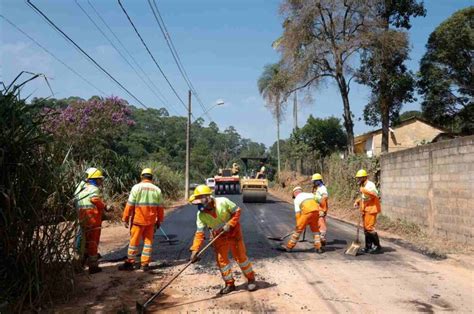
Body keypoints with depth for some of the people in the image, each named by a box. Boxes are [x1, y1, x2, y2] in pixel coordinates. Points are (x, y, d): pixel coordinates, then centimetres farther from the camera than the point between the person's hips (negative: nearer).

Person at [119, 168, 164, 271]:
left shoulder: (136, 187, -7)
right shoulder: (157, 190, 4)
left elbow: (130, 205, -9)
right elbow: (160, 207, 7)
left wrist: (125, 219, -2)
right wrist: (159, 220, 18)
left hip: (138, 220, -3)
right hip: (151, 221, 3)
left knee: (134, 241, 8)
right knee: (148, 241, 11)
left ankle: (130, 263, 16)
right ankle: (145, 264, 13)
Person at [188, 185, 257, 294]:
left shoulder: (223, 202, -25)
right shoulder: (201, 214, -16)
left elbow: (237, 211, -15)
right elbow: (199, 233, -16)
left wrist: (229, 224, -26)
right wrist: (195, 249, -25)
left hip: (233, 232, -3)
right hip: (219, 236, 3)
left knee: (240, 256, 1)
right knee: (221, 259, 1)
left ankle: (251, 279, 21)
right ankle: (229, 284, 20)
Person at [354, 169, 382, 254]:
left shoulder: (370, 185, -14)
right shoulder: (362, 186, 16)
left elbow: (375, 194, -31)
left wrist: (364, 190, -33)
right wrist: (357, 201, 11)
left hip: (371, 209, -10)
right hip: (365, 209, 10)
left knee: (369, 227, -12)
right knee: (366, 228, 12)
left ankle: (377, 246, -1)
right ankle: (368, 246, 20)